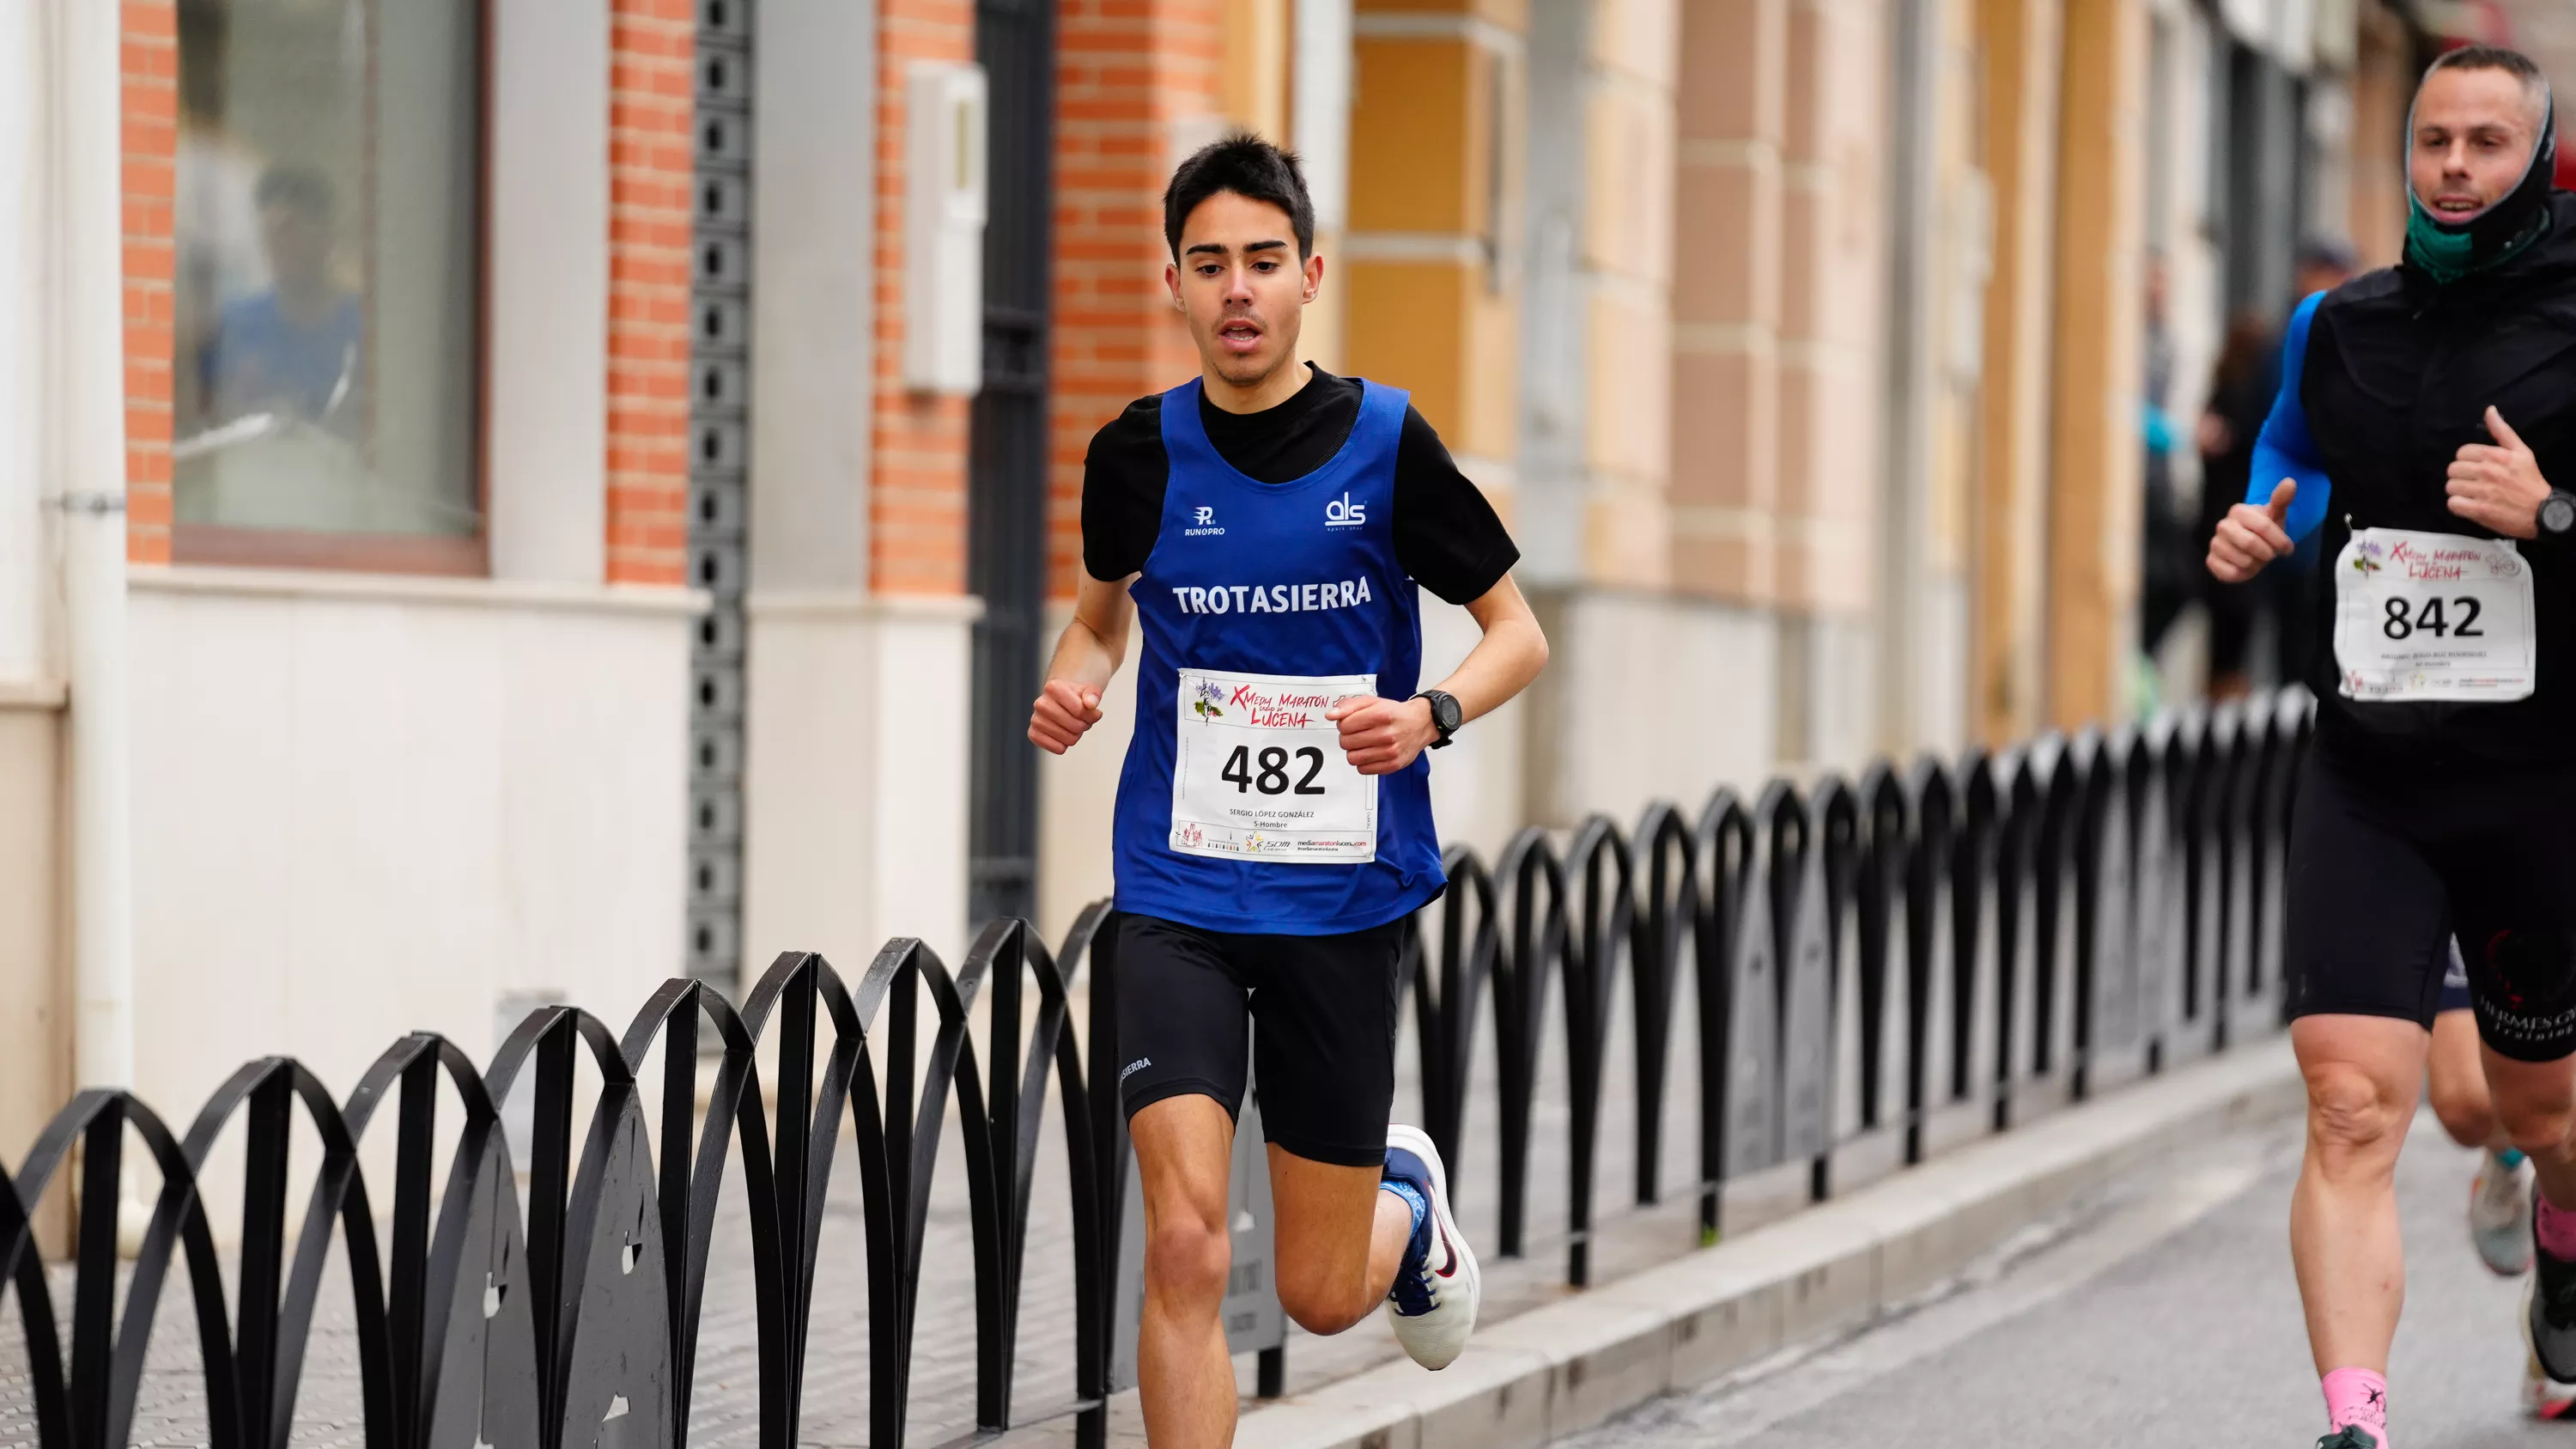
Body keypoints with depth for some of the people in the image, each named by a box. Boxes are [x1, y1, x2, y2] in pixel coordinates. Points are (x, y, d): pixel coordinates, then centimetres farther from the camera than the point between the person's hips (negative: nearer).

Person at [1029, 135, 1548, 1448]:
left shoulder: (1385, 441, -6)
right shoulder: (1138, 453, -1)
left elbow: (1519, 633, 3)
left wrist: (1431, 714, -18)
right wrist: (1072, 684, -3)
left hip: (1343, 896, 0)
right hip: (1179, 887, 0)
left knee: (1321, 1293, 8)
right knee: (1184, 1243, -17)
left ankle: (1406, 1197, 45)